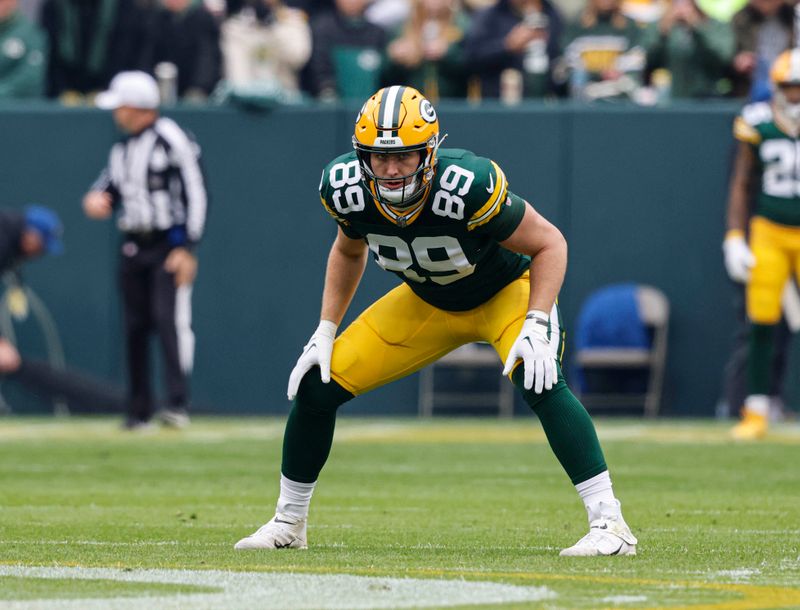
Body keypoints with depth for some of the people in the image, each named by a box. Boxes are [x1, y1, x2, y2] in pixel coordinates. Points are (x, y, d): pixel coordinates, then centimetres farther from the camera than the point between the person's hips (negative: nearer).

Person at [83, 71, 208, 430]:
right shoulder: (122, 149, 14)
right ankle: (139, 411, 13)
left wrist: (186, 248, -17)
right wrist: (96, 199, -5)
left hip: (168, 245, -8)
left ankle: (178, 404, -23)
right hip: (133, 248, 8)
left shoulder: (171, 141, -10)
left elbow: (195, 194, -12)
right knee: (134, 328, 7)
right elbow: (110, 186, 22)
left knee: (170, 320, -17)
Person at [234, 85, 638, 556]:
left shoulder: (467, 187, -38)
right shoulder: (347, 189, -22)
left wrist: (536, 326, -34)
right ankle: (289, 523, 18)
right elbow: (349, 250, 3)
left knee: (539, 381, -34)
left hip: (507, 290, -5)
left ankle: (609, 523, -28)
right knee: (317, 386, -4)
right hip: (426, 303, 5)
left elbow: (549, 244, -24)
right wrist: (326, 331, 0)